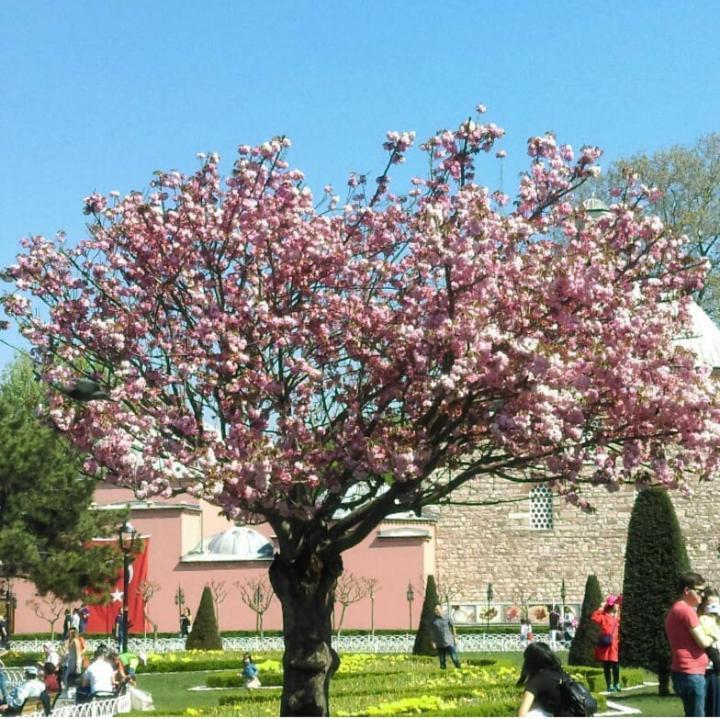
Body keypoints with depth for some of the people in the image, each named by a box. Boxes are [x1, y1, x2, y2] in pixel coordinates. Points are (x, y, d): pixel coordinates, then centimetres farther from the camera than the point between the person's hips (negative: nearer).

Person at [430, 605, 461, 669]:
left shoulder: (447, 618, -3)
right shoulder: (434, 620, 1)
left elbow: (453, 627, 7)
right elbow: (433, 631, 7)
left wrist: (455, 637, 6)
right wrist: (433, 641, 3)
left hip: (449, 642, -2)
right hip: (439, 644, 2)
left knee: (454, 658, -5)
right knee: (442, 660, 5)